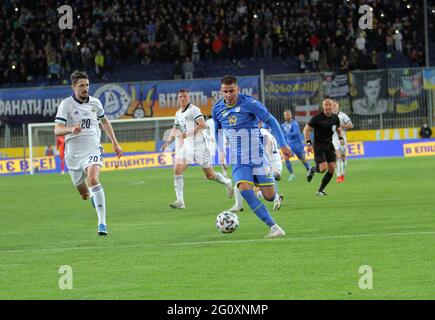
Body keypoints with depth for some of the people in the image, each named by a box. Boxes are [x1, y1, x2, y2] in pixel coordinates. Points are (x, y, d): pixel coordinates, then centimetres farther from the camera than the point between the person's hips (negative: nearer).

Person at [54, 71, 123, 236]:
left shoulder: (95, 103, 6)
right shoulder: (66, 104, -4)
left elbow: (104, 121, 25)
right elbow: (57, 130, -12)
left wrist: (115, 143, 24)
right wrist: (71, 129, -33)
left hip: (92, 149, 0)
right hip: (74, 153, 0)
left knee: (93, 179, -30)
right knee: (84, 195, 8)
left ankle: (102, 222, -32)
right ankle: (93, 195, 49)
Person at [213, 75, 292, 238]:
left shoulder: (249, 103, -12)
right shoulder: (217, 109, 1)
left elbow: (271, 121, -5)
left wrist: (283, 145, -7)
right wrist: (220, 151, 20)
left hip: (257, 156, -3)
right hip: (238, 161, 3)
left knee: (269, 196, -5)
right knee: (244, 189, -25)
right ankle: (273, 227, -24)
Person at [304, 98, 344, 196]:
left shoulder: (335, 118, 4)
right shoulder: (317, 118, -13)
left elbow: (338, 128, 23)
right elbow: (306, 129, -7)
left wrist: (340, 138, 4)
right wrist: (309, 143, -15)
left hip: (329, 145, 5)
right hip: (318, 146, -5)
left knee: (332, 169, -4)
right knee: (323, 168, -19)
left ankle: (320, 190, 9)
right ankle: (313, 169, 18)